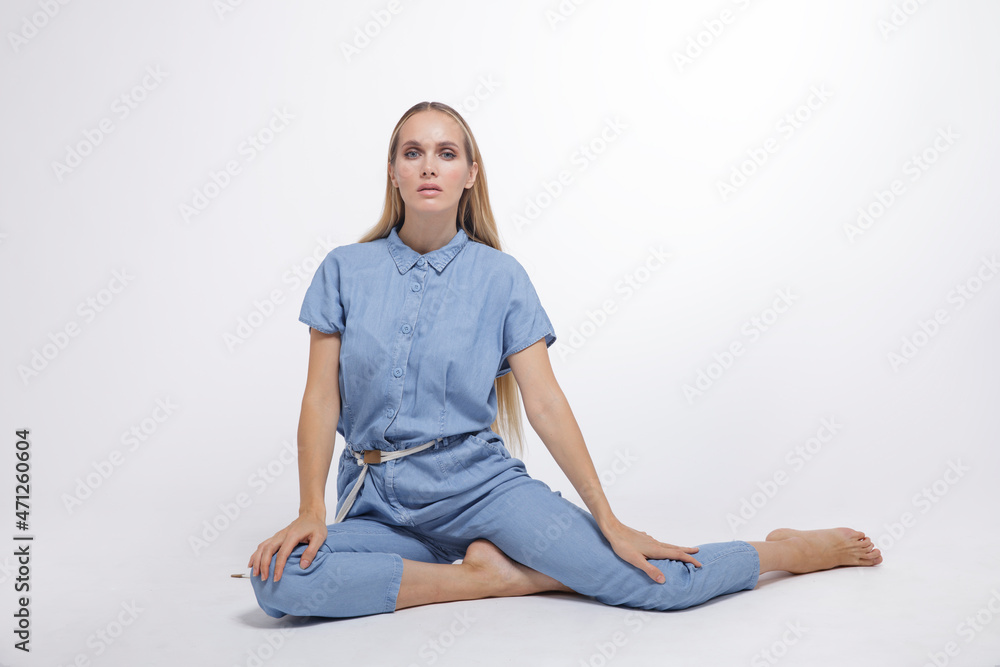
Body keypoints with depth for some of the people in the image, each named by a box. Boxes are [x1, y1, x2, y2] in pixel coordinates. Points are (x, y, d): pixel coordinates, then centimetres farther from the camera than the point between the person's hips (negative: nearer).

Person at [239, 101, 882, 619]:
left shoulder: (500, 276, 0)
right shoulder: (345, 269, 3)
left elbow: (545, 402, -4)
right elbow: (321, 400, 1)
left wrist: (610, 523, -8)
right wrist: (311, 513, -12)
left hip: (479, 482, -2)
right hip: (378, 499, 3)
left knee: (652, 582, -19)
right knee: (280, 580, -28)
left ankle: (793, 550, 8)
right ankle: (488, 574, -16)